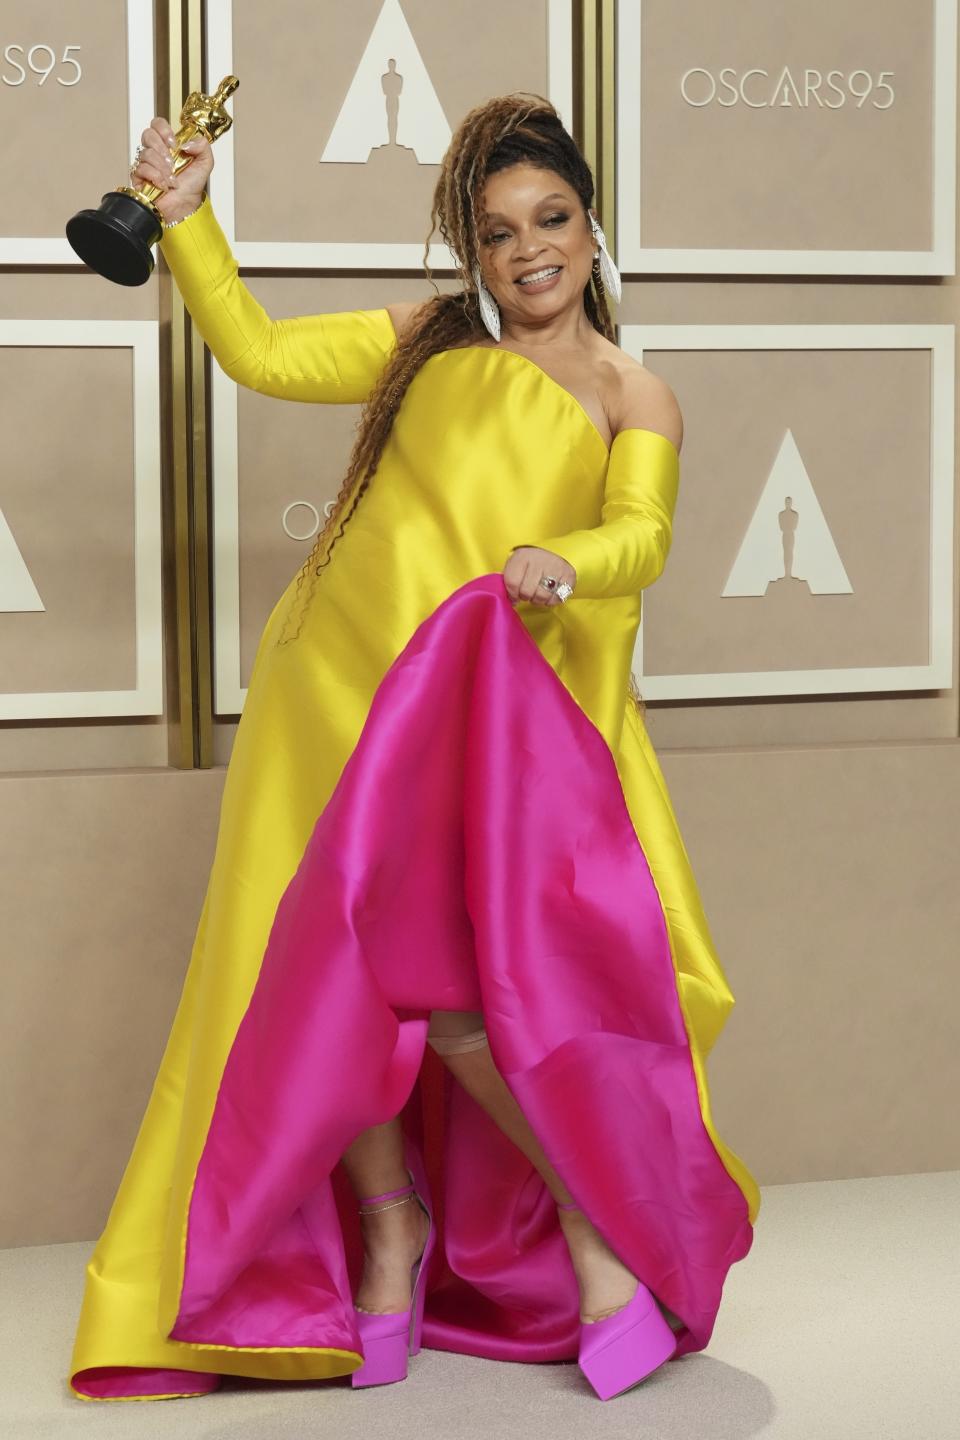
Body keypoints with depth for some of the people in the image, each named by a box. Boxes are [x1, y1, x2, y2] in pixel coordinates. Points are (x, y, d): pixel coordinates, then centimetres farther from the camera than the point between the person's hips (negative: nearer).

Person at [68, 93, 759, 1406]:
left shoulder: (637, 401, 9)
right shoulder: (427, 341, 15)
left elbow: (643, 534, -9)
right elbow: (258, 353, 11)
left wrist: (560, 562, -30)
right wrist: (188, 216, 3)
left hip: (488, 721, -3)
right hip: (335, 689, 3)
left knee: (450, 989, -16)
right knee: (328, 979, 0)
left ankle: (600, 1228, 3)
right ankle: (391, 1222, 22)